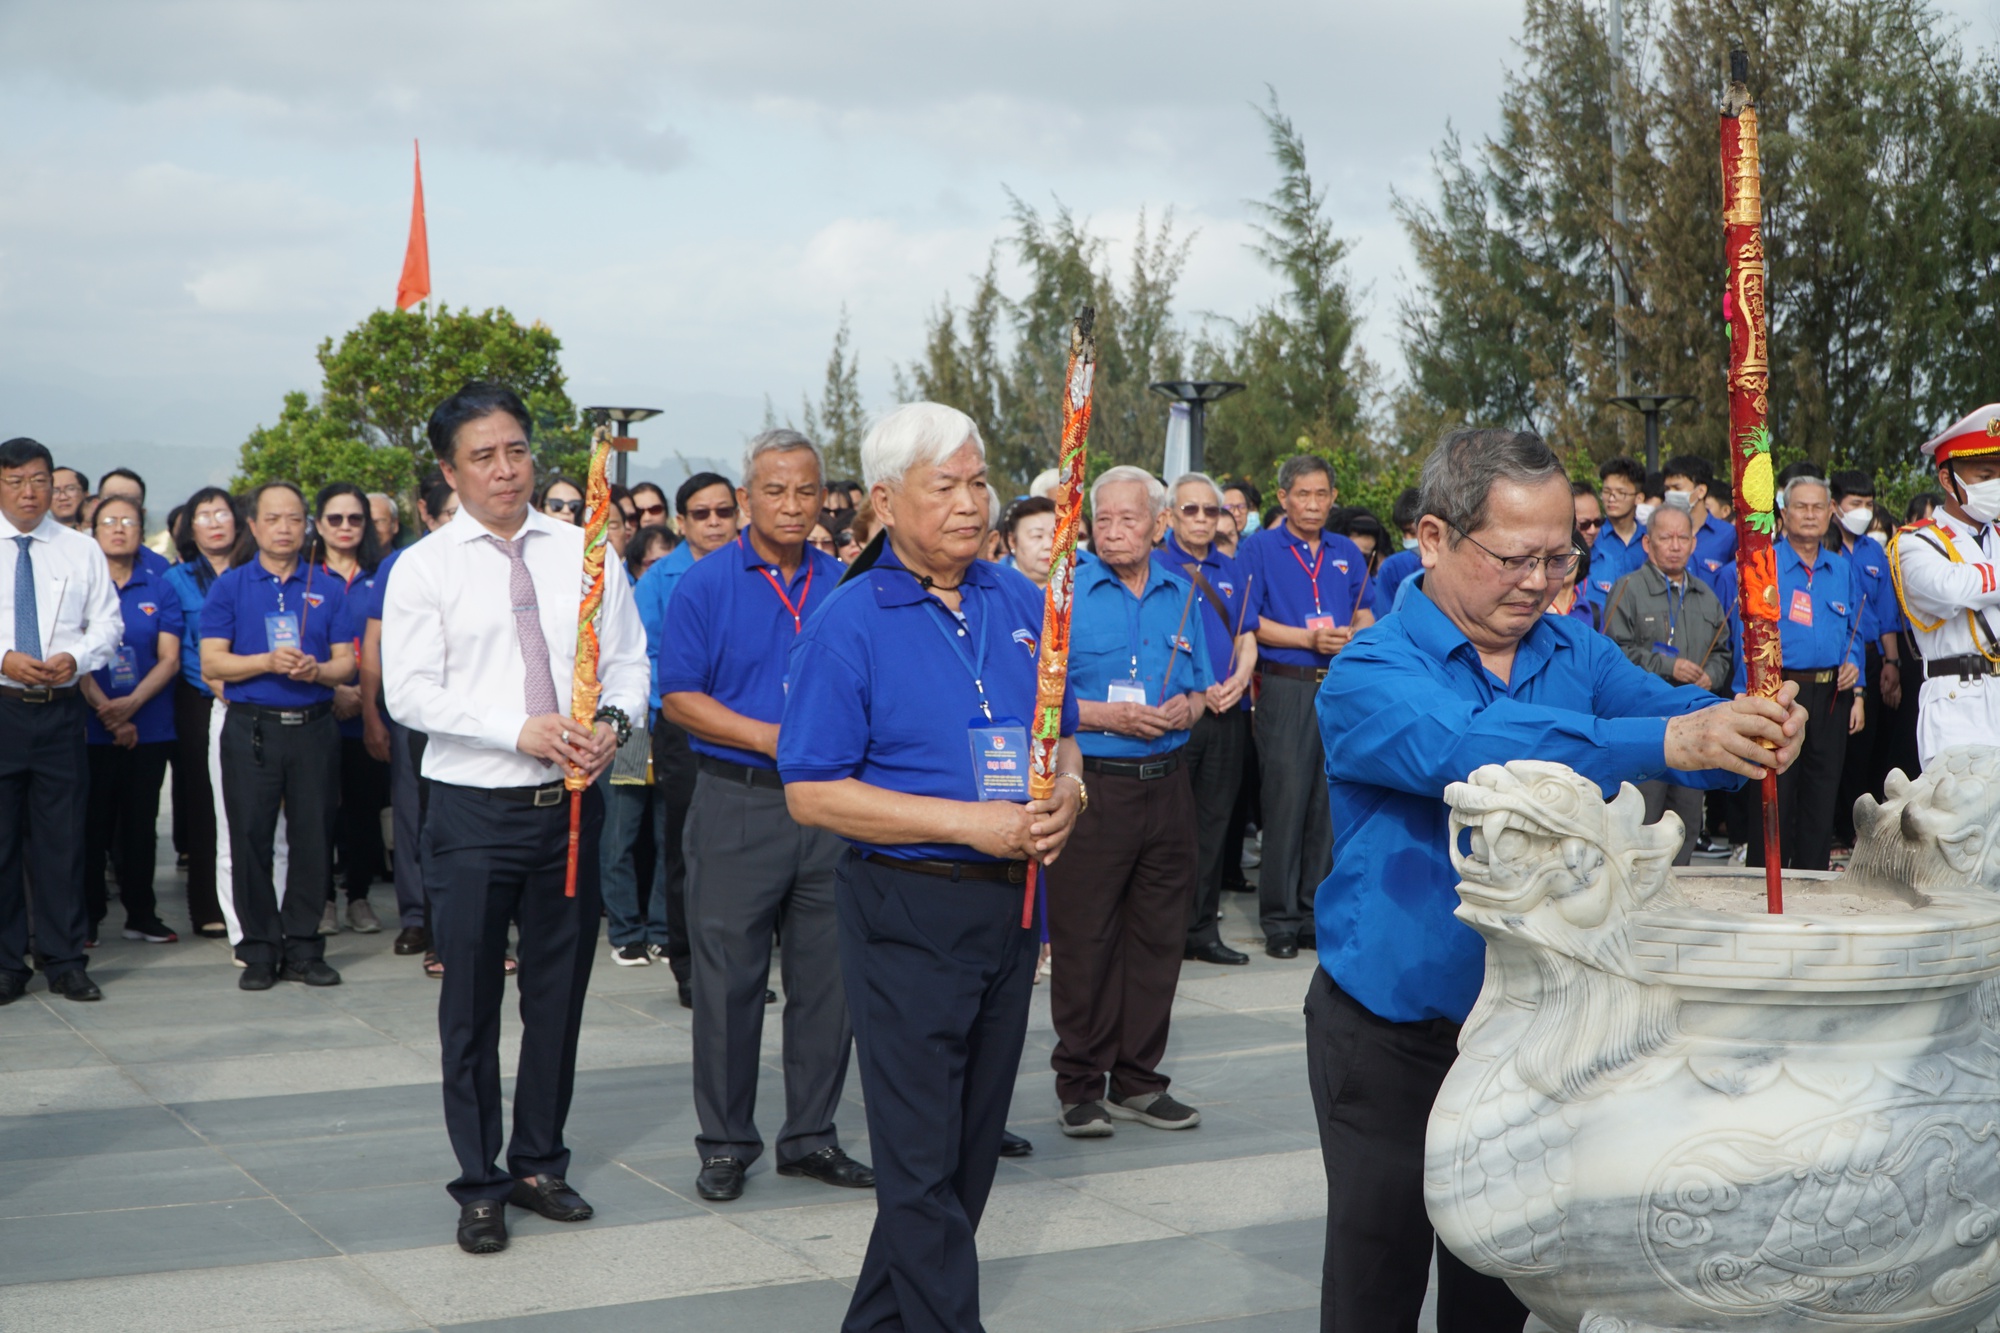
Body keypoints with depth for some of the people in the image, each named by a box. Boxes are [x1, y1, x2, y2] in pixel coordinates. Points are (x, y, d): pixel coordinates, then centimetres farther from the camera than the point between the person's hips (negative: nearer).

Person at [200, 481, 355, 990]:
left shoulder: (328, 589, 10)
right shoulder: (230, 586, 5)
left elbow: (346, 662, 6)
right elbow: (211, 662, -2)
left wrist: (316, 670, -15)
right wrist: (268, 662, -16)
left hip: (314, 727, 1)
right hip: (251, 728, -1)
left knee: (313, 838, 2)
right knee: (251, 839, -1)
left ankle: (303, 947, 12)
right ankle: (259, 950, 8)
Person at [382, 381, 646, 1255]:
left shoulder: (583, 551, 7)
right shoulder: (425, 568, -3)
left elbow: (628, 658, 7)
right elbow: (410, 693, -10)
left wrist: (611, 722, -14)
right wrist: (522, 732, -18)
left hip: (572, 804, 3)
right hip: (474, 812, -3)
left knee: (559, 996, 13)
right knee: (471, 1006, 4)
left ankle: (540, 1164, 27)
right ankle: (480, 1185, 16)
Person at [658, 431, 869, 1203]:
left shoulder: (848, 587, 9)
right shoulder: (705, 586, -1)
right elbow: (680, 699, -5)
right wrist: (770, 738, -15)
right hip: (737, 802, -3)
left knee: (828, 979, 8)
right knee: (729, 981, 2)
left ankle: (812, 1135, 21)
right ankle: (726, 1142, 14)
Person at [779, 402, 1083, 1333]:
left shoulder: (1020, 602, 7)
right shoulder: (849, 621, -10)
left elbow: (1061, 734, 18)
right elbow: (812, 795, -13)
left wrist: (1065, 798, -7)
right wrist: (968, 822, -19)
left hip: (1010, 904, 6)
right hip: (908, 914, -6)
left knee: (970, 1150, 15)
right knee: (923, 1162, -3)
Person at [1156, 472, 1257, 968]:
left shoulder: (1229, 570, 15)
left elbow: (1246, 638, 14)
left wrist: (1238, 679, -7)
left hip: (1227, 714, 5)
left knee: (1213, 824, 9)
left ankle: (1203, 929, 15)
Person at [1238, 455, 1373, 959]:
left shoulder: (1346, 553, 16)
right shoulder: (1259, 548, 2)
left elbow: (1365, 615, 17)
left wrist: (1352, 635, -6)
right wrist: (1309, 639, -12)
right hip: (1285, 687, -4)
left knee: (1331, 802, 5)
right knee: (1286, 800, -6)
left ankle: (1316, 912, 14)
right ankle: (1279, 920, 1)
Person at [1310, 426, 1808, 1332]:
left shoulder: (1576, 654, 3)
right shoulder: (1368, 675, -18)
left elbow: (1658, 705, -11)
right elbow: (1468, 749, -36)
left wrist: (1746, 727, -36)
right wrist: (1662, 743, -46)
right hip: (1392, 1041, -5)